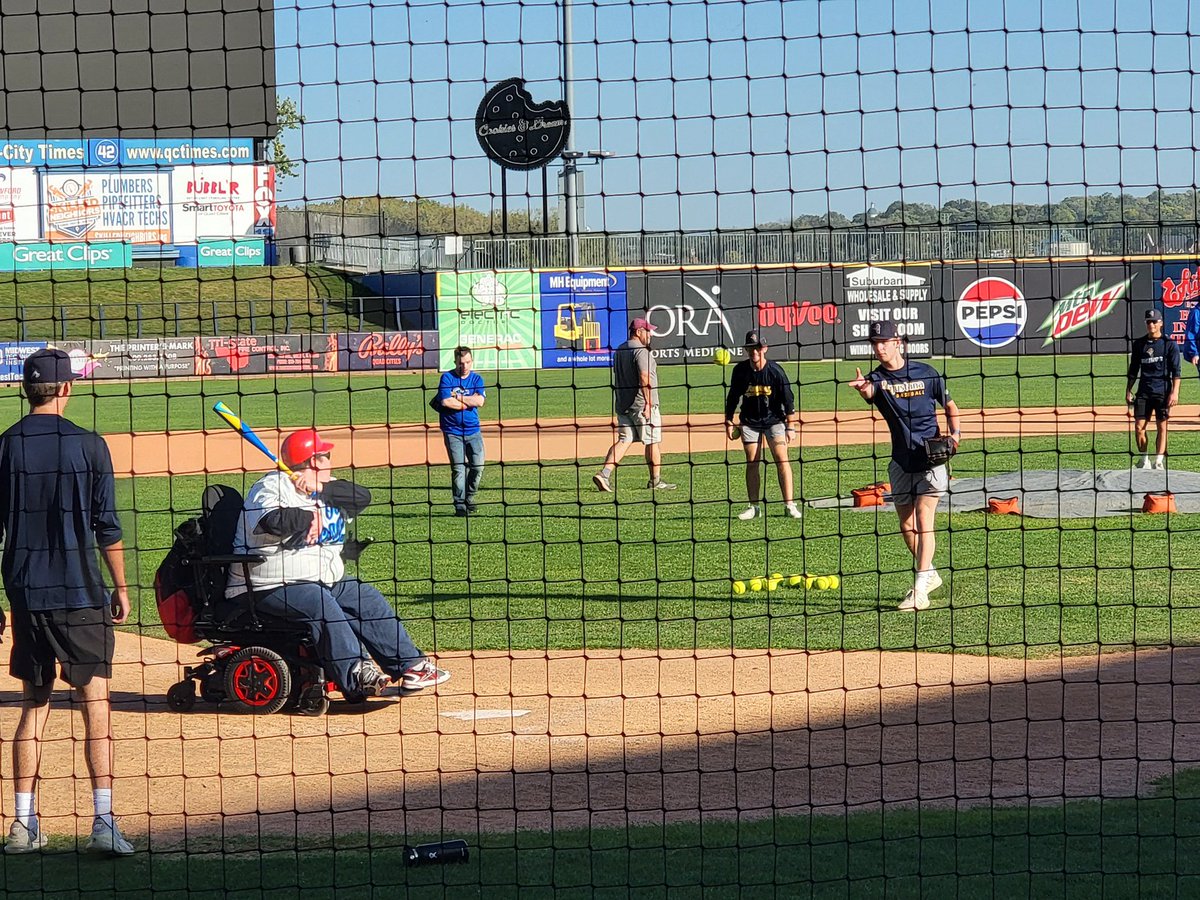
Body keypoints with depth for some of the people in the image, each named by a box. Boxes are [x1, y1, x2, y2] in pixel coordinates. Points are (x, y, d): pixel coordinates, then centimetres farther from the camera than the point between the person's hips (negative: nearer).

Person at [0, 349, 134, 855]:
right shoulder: (88, 445, -5)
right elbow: (107, 527, -4)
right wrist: (121, 588, 7)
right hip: (80, 594, -3)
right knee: (96, 704, -2)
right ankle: (104, 823, -10)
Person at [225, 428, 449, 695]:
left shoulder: (328, 489, 16)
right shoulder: (272, 487, -10)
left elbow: (361, 497, -1)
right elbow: (276, 521, -31)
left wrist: (321, 489, -13)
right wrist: (312, 516, -15)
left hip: (328, 581, 9)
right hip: (271, 588, -9)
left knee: (369, 600, -1)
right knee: (320, 604, -32)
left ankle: (411, 665, 1)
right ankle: (355, 676, -39)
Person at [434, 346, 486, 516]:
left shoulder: (477, 379, 6)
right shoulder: (447, 378, -3)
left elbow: (480, 401, -10)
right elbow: (446, 402, -18)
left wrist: (457, 397, -11)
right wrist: (468, 403, -8)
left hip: (473, 430, 3)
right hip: (453, 431, -3)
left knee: (478, 466, -4)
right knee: (458, 468, -7)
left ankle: (469, 498, 17)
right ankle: (459, 505, 0)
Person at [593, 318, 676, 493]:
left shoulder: (619, 351, 15)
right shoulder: (641, 351, -13)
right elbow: (644, 378, -24)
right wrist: (648, 402, -27)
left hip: (622, 404, 8)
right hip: (641, 403, -8)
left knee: (624, 440, 5)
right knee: (653, 442, 4)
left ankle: (604, 473, -12)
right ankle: (655, 480, 11)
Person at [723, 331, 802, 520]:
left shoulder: (775, 371, -15)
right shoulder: (740, 370, -8)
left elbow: (788, 399, -10)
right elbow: (732, 397, 6)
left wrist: (790, 427, -11)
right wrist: (729, 421, 6)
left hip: (774, 420, -2)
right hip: (750, 422, 2)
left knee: (782, 458, -11)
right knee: (752, 462, 2)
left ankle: (789, 504, -9)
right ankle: (754, 506, 9)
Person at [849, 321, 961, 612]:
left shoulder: (925, 373, -4)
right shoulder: (877, 378, -3)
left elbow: (949, 405, 9)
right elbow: (870, 391, -29)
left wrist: (955, 433, -9)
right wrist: (863, 388, -53)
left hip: (931, 458, -4)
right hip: (901, 462, 4)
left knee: (923, 519, -14)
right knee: (906, 526, 11)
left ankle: (920, 591, -18)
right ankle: (929, 575, 34)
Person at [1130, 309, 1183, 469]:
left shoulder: (1169, 344, -1)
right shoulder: (1139, 344, 10)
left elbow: (1176, 371, -4)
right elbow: (1133, 370, 17)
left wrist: (1175, 392, -13)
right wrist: (1128, 390, 12)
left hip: (1163, 391, -3)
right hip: (1144, 391, 3)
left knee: (1162, 427, -1)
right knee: (1139, 427, -3)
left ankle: (1159, 462, 1)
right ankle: (1145, 461, 9)